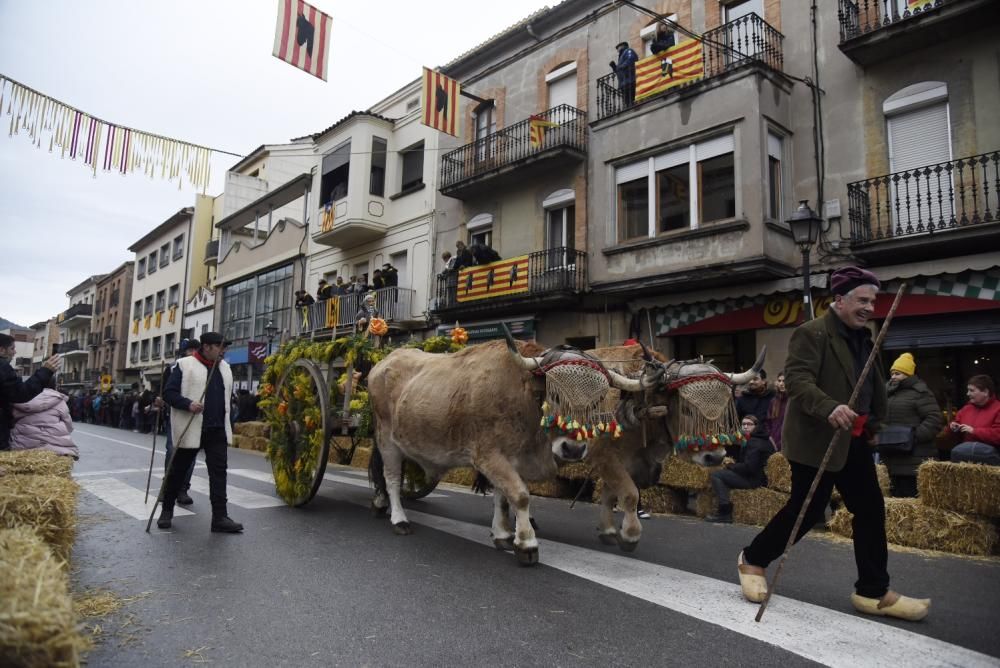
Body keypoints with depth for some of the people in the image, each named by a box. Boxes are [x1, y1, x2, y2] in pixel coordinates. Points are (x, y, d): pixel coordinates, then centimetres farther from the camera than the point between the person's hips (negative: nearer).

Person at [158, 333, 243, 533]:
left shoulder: (225, 367, 13)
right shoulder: (184, 365, -5)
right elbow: (169, 392, -8)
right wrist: (188, 404, -24)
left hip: (217, 430, 4)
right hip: (190, 429, -4)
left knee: (219, 471, -4)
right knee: (177, 470, 11)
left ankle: (220, 517, -4)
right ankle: (167, 510, 30)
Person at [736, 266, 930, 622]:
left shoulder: (864, 337, 16)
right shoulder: (811, 333, -12)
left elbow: (874, 385, 27)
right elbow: (796, 379, -24)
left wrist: (872, 424, 21)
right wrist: (829, 408, -38)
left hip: (854, 440, 9)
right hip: (817, 440, -9)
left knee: (871, 510, 7)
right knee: (806, 510, -1)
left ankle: (874, 592, 18)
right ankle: (752, 560, 18)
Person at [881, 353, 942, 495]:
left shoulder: (919, 392, -5)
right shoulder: (887, 392, 18)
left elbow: (934, 419, -13)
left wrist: (916, 436, -19)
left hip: (914, 458, -7)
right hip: (891, 457, 7)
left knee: (910, 497, -7)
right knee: (896, 495, 11)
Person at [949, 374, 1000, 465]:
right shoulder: (966, 408, 16)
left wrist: (974, 431, -17)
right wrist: (955, 427, 7)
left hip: (991, 452, -6)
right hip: (968, 449, 6)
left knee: (957, 451, -32)